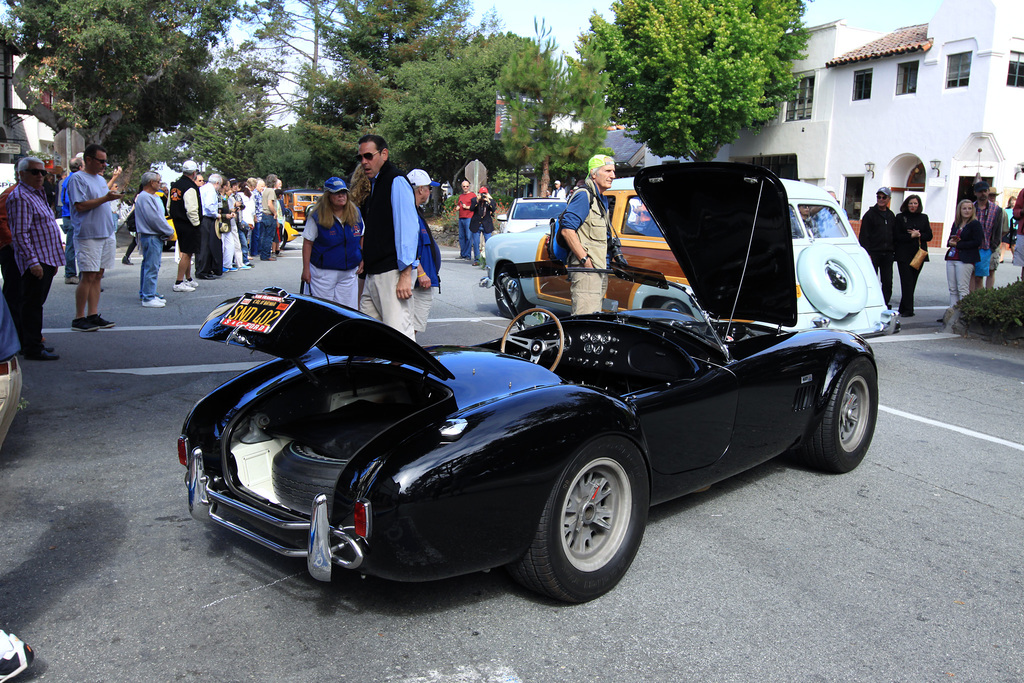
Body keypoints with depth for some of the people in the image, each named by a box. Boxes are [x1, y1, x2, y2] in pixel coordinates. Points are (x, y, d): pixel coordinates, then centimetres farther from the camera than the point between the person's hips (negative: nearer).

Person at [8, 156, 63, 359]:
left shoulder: (38, 194, 19)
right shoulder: (20, 197, -12)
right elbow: (21, 234, -19)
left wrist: (53, 261, 23)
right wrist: (33, 261, -24)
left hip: (46, 259, 10)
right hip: (35, 260, -10)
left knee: (35, 303, 14)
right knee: (32, 304, -7)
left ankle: (30, 344, 22)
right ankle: (33, 349, -4)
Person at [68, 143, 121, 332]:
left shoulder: (101, 179, 19)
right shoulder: (77, 179, -7)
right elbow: (81, 205, -17)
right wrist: (105, 198, -19)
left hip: (106, 234, 8)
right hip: (88, 235, -8)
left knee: (97, 276, 8)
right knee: (88, 276, -9)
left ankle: (93, 315, 12)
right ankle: (79, 318, -3)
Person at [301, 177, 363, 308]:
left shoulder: (356, 214, 6)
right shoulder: (317, 216, -5)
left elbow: (362, 237, 18)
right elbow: (307, 243, -3)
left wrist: (363, 259, 8)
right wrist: (306, 269, -7)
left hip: (349, 272, 3)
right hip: (323, 271, -3)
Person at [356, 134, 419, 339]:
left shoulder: (396, 182, -8)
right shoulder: (375, 185, 22)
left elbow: (408, 227, -16)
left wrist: (405, 273, -21)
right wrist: (365, 261, 25)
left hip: (393, 273, -10)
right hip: (373, 275, 10)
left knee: (399, 333, -14)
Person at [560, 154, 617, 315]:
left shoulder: (602, 200, 20)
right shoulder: (584, 196, -11)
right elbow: (567, 229, -20)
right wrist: (585, 260, -21)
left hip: (600, 270, 10)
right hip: (585, 271, -10)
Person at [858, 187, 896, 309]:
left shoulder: (891, 216, 15)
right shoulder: (870, 214, -1)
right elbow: (864, 236, -7)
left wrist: (892, 251, 10)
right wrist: (867, 253, -15)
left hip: (887, 254, 5)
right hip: (873, 253, -5)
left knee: (888, 282, 4)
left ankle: (885, 305, 12)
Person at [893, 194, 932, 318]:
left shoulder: (923, 218, 13)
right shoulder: (900, 217, 4)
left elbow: (929, 236, 8)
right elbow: (897, 236, -3)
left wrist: (918, 235, -10)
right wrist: (911, 236, -12)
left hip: (919, 254, 3)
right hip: (904, 255, -3)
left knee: (912, 281, 4)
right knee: (907, 281, -9)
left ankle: (903, 309, 12)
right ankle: (908, 310, -10)